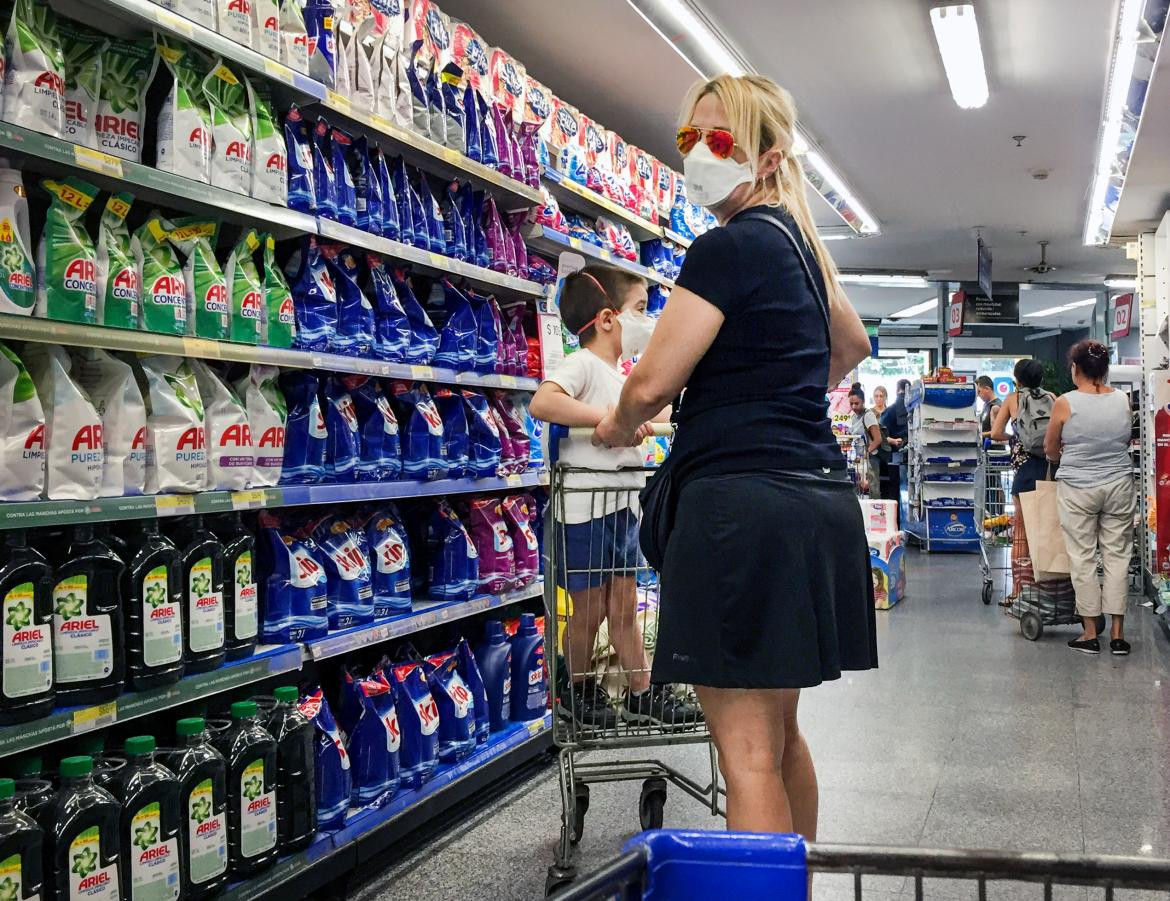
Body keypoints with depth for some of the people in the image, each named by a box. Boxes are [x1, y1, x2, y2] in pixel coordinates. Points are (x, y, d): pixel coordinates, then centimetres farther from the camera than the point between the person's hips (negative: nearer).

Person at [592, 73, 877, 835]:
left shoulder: (729, 246, -11)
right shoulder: (798, 243, 17)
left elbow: (652, 382, -13)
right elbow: (852, 349, 34)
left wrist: (618, 427, 7)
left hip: (743, 502, -10)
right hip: (815, 493, 10)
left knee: (748, 752, -5)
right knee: (781, 730, 19)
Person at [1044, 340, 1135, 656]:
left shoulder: (1065, 404, -11)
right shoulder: (1123, 401, -2)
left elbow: (1050, 449, 2)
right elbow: (1125, 442, 11)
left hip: (1077, 490, -3)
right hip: (1118, 486, 3)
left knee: (1083, 558, 5)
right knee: (1117, 555, 8)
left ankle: (1090, 634, 9)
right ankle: (1117, 634, 10)